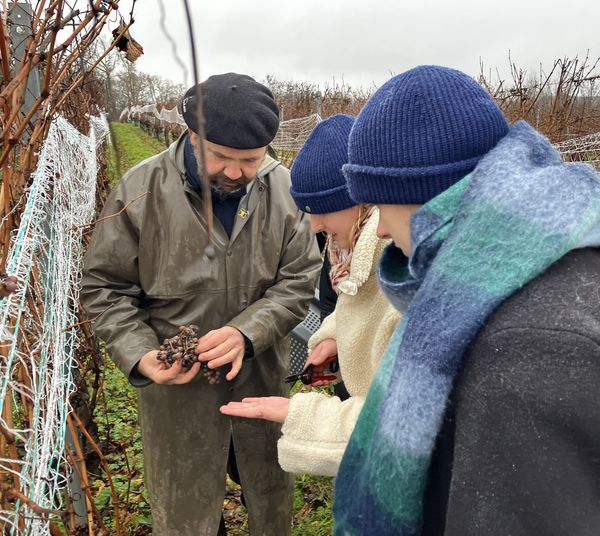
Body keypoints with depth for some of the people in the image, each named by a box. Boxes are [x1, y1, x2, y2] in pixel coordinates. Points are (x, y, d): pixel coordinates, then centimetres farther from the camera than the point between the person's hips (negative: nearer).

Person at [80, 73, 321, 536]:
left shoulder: (283, 188, -8)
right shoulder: (142, 191, -14)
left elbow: (298, 280, -6)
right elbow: (105, 287, -5)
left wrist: (247, 331, -23)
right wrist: (140, 354, -20)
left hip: (262, 375, 3)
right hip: (177, 386, -2)